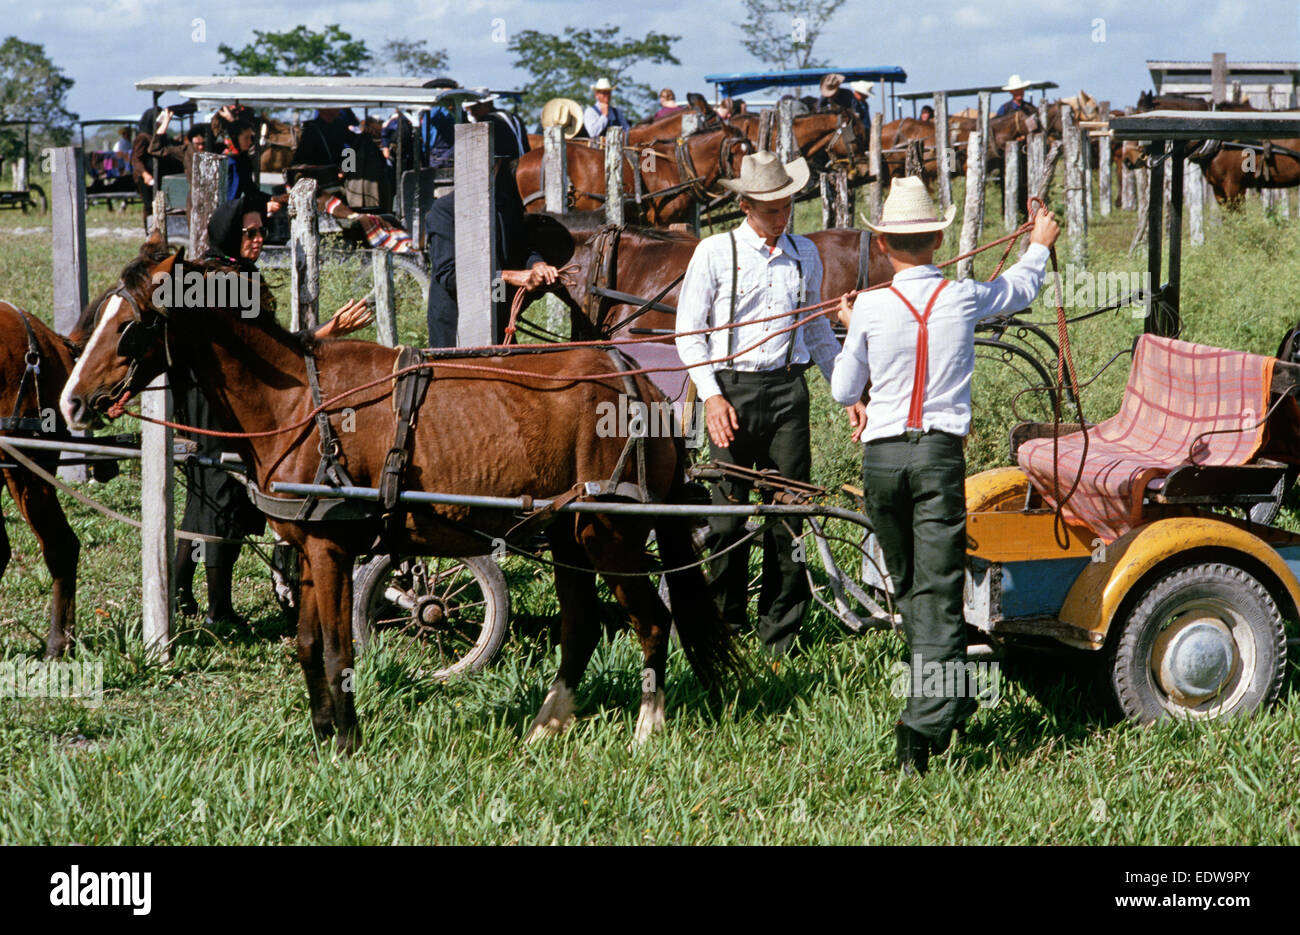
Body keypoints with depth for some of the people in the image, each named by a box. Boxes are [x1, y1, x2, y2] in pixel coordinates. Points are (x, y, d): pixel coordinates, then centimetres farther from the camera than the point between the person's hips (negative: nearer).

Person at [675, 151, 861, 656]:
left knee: (789, 510, 1)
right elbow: (688, 331, 0)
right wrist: (712, 396, -10)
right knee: (729, 511, -1)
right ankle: (722, 625, 11)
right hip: (732, 389, -3)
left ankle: (779, 634, 8)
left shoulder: (804, 254, 12)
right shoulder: (714, 253, 0)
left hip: (787, 388, 3)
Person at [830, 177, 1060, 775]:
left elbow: (844, 392, 9)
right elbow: (1021, 289, 23)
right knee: (938, 591, -5)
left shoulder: (870, 309, -4)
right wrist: (1040, 245, 44)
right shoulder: (963, 298, 0)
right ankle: (927, 719, -18)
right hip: (941, 454, 0)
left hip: (882, 457, 1)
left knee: (908, 588, 18)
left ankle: (952, 702, 30)